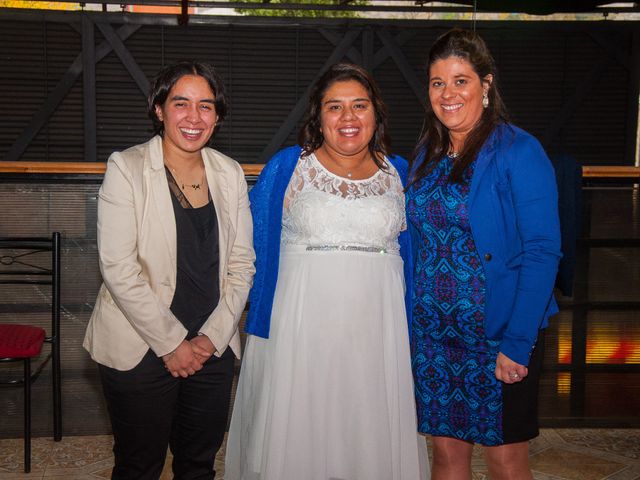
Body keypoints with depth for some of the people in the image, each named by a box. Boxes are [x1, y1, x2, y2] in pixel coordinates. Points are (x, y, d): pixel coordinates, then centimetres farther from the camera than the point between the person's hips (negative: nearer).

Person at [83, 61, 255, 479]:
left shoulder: (230, 174, 5)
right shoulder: (127, 168, -8)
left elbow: (241, 262, 6)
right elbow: (118, 268, -14)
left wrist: (212, 336, -4)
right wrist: (171, 342, -13)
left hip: (213, 348, 4)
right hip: (141, 349, -4)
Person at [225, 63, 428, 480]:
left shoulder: (399, 174, 8)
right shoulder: (285, 168, 1)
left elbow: (410, 257, 11)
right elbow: (259, 251, 2)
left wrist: (409, 336, 8)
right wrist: (261, 331, -2)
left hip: (376, 332, 2)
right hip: (298, 331, -2)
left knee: (370, 439, 10)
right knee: (295, 436, 7)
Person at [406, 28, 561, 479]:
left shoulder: (518, 152, -12)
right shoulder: (428, 154, 7)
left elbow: (542, 253, -16)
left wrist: (518, 343, -20)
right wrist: (413, 322, 6)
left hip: (499, 336, -5)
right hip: (433, 333, 5)